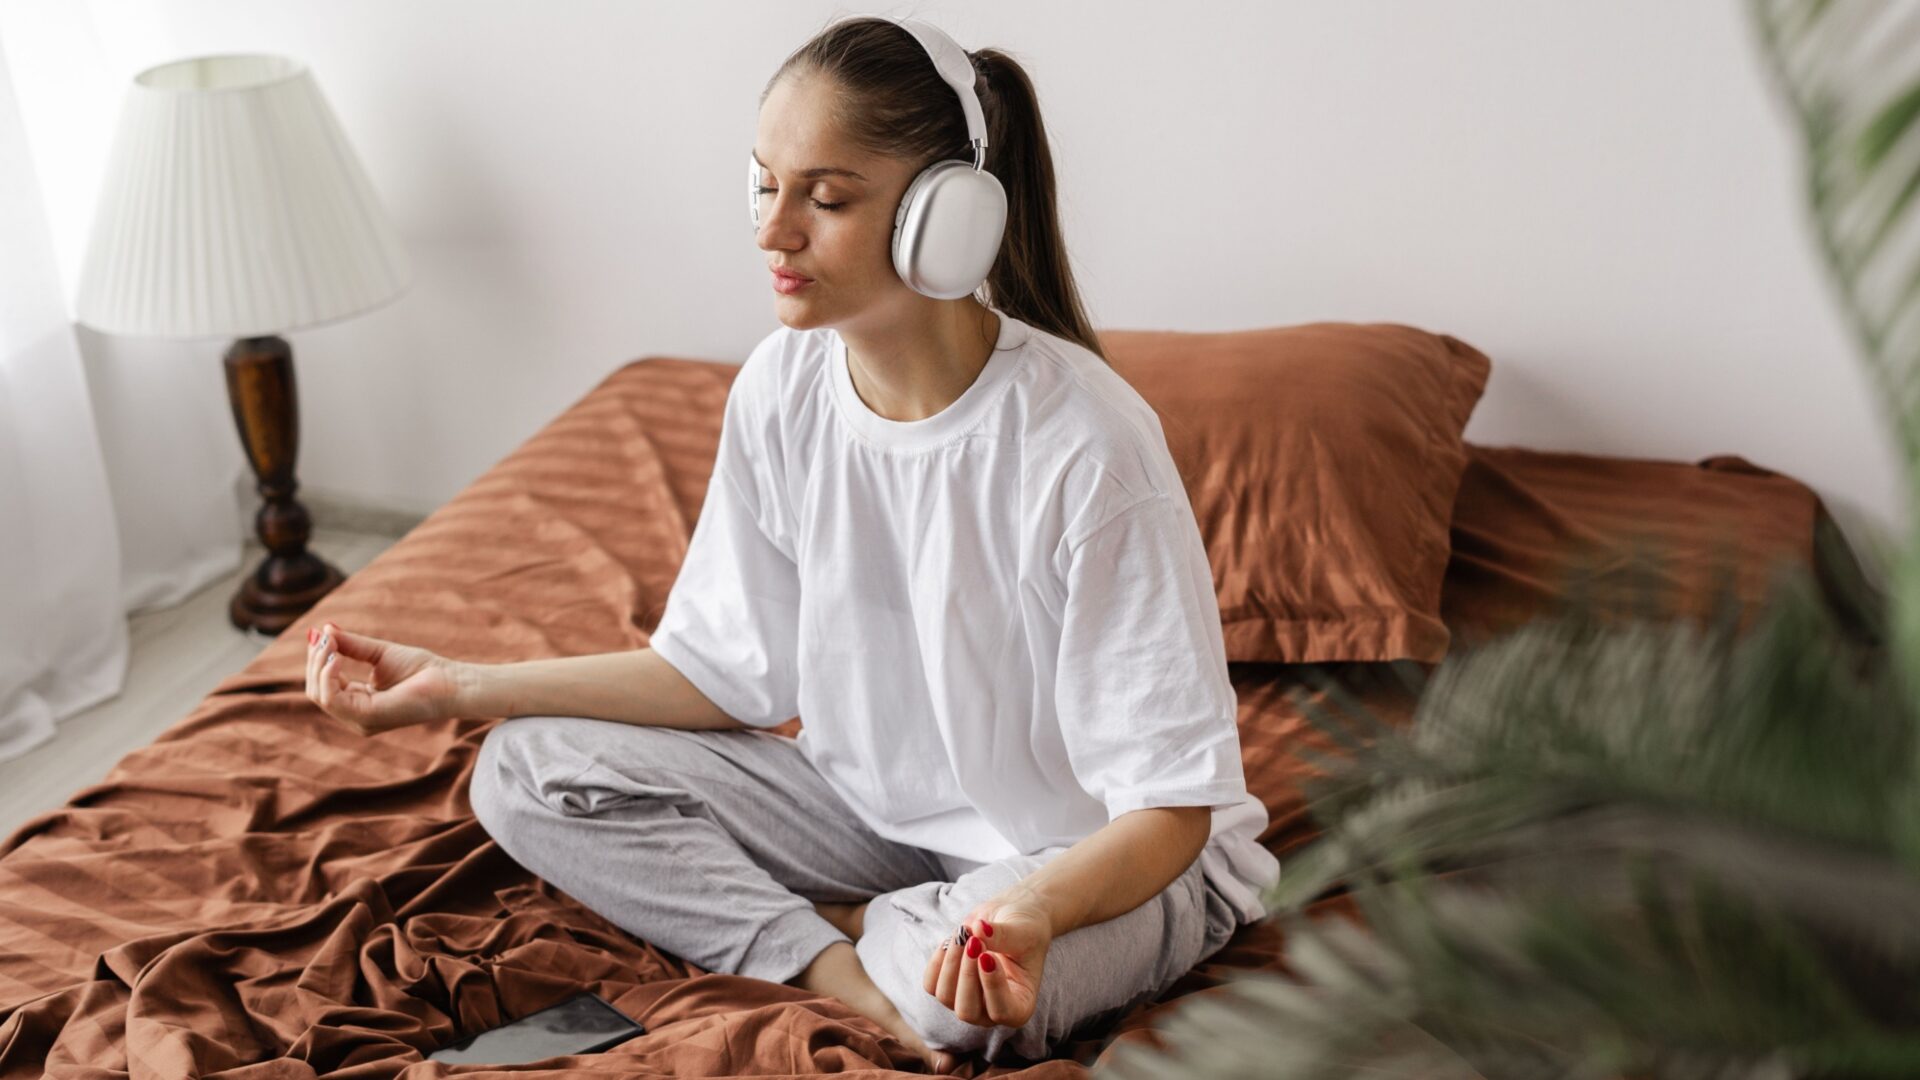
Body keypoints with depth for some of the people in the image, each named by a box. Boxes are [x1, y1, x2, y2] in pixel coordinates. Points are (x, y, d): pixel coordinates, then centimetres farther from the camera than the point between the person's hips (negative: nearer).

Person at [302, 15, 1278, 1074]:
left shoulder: (1085, 445, -28)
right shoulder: (782, 389, -9)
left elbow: (1169, 804, -24)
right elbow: (729, 670, 0)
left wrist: (1035, 909, -45)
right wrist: (464, 686, -6)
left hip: (1104, 850, -5)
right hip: (876, 806, 6)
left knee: (967, 995, -39)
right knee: (524, 772, -8)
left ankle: (851, 928, -4)